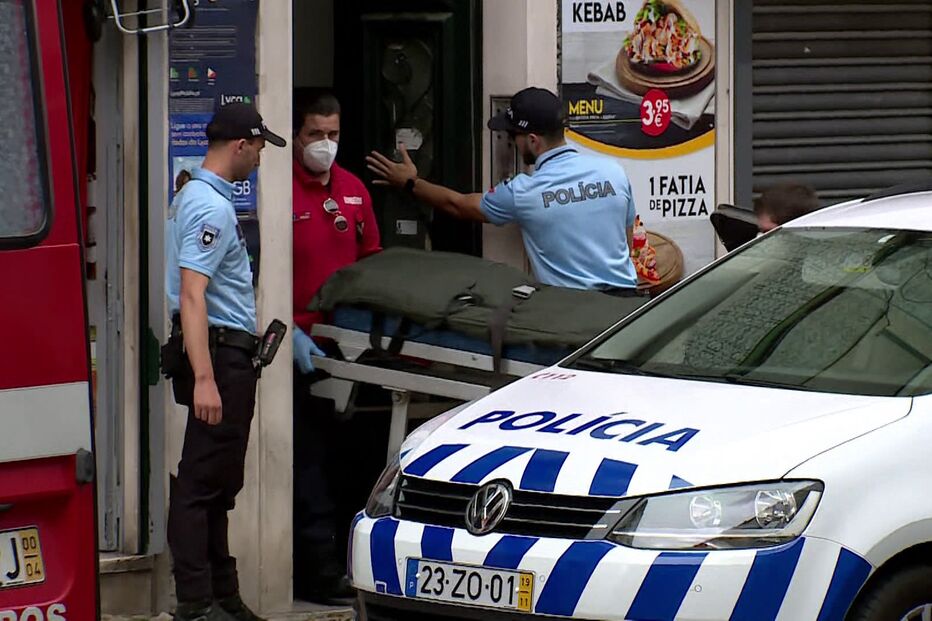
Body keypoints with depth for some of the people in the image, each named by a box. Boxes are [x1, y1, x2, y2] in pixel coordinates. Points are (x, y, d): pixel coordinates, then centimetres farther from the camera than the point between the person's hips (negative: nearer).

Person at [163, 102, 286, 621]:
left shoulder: (197, 197, 17)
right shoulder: (211, 207, -17)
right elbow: (192, 294, -26)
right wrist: (203, 378, -32)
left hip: (228, 352, 11)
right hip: (221, 352, -11)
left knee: (218, 481, 14)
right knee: (203, 482, -9)